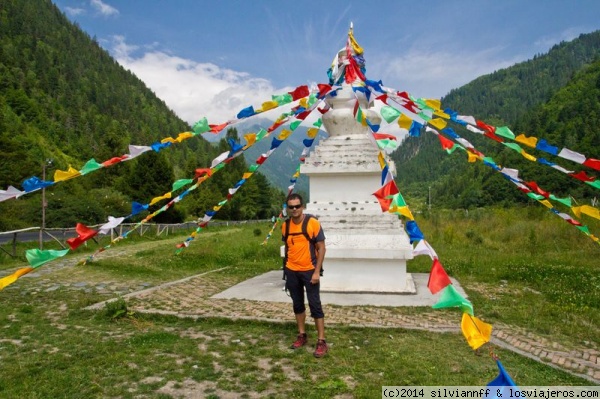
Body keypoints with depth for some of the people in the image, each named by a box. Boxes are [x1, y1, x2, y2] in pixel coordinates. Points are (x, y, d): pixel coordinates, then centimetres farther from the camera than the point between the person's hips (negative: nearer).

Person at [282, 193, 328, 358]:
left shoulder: (313, 223, -12)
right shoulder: (285, 226, 1)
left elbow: (321, 248, -10)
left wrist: (317, 271, -16)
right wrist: (286, 267, 11)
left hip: (309, 271, -4)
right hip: (292, 272, 5)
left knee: (315, 305, -1)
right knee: (297, 304, 14)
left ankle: (321, 341, 7)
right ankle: (302, 335, 29)